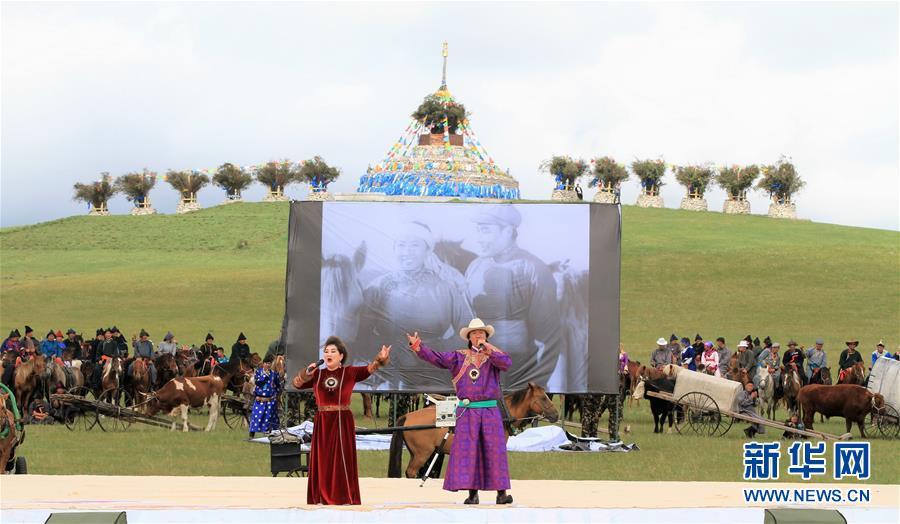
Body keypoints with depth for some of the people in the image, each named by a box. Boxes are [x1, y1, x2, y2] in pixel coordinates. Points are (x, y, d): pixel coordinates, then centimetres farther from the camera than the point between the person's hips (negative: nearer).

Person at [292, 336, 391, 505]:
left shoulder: (349, 372, 1)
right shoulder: (317, 374, 7)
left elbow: (369, 369, -8)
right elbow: (297, 383, 6)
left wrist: (380, 359, -25)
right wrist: (306, 373, -12)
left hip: (343, 422, -2)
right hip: (322, 422, 3)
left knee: (343, 459, -2)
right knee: (322, 460, 3)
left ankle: (345, 498, 2)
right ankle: (322, 497, 8)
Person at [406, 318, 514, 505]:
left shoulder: (494, 356, 8)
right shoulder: (459, 357, 9)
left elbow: (507, 363, -12)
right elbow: (435, 358, 1)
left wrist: (489, 352, -21)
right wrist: (418, 347, -10)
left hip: (490, 411, 0)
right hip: (467, 411, 0)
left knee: (495, 449, -2)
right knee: (467, 450, -5)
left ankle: (501, 492, -1)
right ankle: (472, 493, -2)